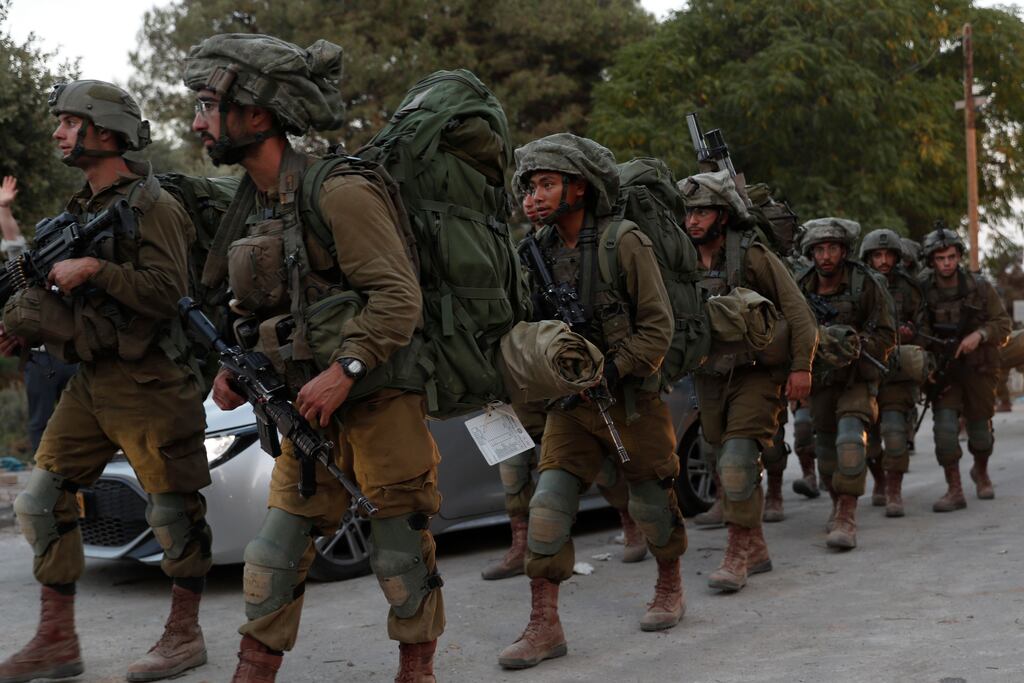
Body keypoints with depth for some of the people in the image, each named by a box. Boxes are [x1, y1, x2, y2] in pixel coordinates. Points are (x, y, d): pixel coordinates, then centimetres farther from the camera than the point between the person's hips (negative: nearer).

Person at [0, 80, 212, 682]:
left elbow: (167, 293, -20)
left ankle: (185, 635, 17)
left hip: (150, 384, -8)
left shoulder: (153, 207, -10)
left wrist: (95, 269, -22)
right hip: (91, 383, 9)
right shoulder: (83, 210, 16)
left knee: (175, 511, 2)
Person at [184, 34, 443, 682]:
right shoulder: (252, 208, 9)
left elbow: (398, 296, -23)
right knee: (277, 553, 9)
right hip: (310, 408, 8)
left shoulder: (338, 193, -18)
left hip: (378, 401, -8)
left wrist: (345, 369, -29)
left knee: (402, 553, 4)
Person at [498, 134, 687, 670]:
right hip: (571, 403, 4)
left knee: (652, 503, 11)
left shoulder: (625, 244, -12)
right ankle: (544, 627, -2)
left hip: (632, 399, -4)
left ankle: (670, 588, 37)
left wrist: (613, 370, -21)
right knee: (549, 504, -8)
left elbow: (657, 327, -12)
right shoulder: (539, 251, 3)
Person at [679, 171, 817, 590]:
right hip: (709, 378, 6)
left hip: (754, 374, -6)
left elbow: (797, 311, -10)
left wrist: (801, 366, -15)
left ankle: (738, 554, -11)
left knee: (738, 460, -18)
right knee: (729, 466, 10)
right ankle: (755, 549, 23)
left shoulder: (751, 256, -10)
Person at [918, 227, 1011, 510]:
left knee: (980, 431, 10)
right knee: (945, 426, -18)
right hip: (943, 370, -1)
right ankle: (954, 491, -8)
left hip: (977, 368, 1)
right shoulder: (921, 290, -9)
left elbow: (1003, 323, -3)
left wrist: (979, 334, -21)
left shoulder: (979, 287, -8)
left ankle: (981, 472, 42)